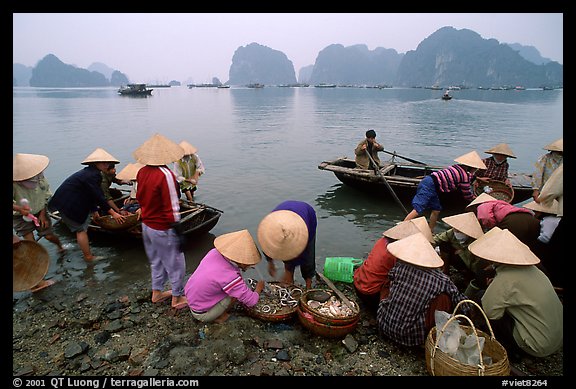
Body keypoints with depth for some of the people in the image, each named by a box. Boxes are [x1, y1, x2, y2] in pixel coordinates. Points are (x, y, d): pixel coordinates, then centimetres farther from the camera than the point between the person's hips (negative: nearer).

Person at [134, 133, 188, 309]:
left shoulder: (142, 172, -2)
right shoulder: (166, 175, -26)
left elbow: (139, 197, 10)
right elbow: (172, 207, -23)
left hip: (147, 225, 8)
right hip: (163, 229, -8)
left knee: (156, 260, 25)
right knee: (175, 263, 10)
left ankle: (157, 292, 40)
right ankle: (177, 298, 24)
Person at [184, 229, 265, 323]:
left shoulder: (214, 252, -15)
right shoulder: (230, 277, -33)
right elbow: (251, 301, -22)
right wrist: (259, 288, -3)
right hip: (202, 314, -7)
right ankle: (220, 316, 6)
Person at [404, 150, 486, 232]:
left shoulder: (458, 167, 17)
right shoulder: (465, 176, -7)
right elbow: (467, 195, 7)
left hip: (429, 181, 10)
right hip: (430, 185, -10)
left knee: (436, 210, 15)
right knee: (418, 210, -13)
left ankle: (430, 232, 24)